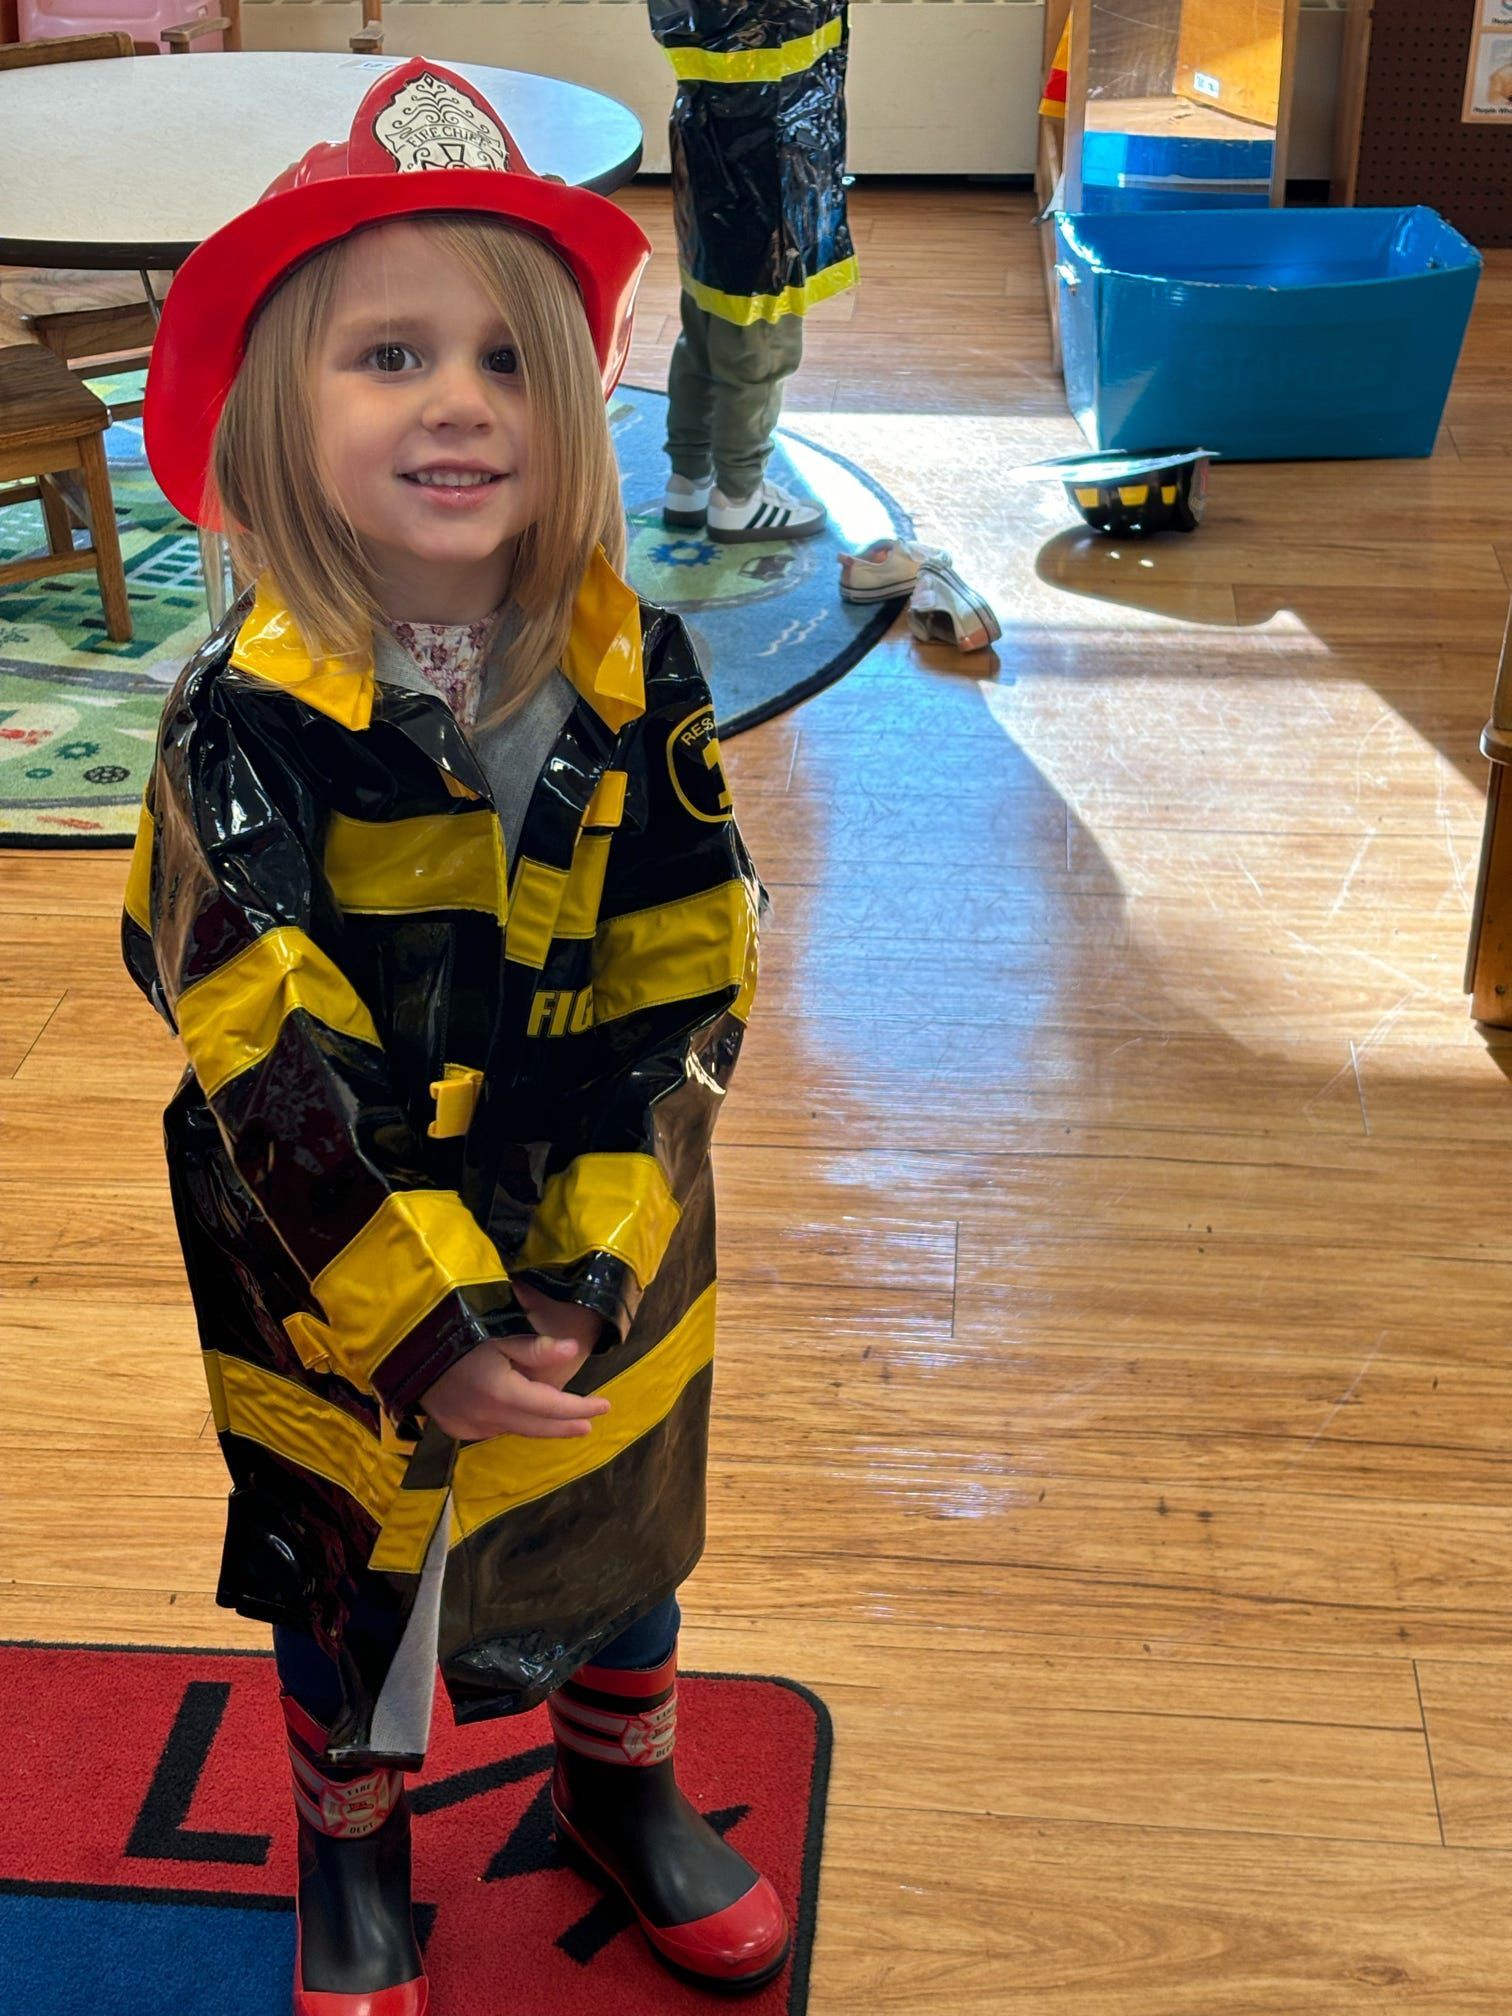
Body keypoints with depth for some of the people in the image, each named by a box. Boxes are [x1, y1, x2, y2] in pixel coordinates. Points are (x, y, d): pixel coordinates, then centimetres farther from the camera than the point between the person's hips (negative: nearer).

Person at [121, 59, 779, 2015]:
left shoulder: (636, 677, -12)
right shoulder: (244, 726, -20)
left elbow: (679, 991, -10)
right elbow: (265, 1072, -20)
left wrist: (585, 1270, -16)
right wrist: (429, 1327, -23)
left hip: (607, 1280, 3)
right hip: (336, 1300, -2)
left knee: (619, 1540, 24)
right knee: (346, 1584, 21)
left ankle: (621, 1785, 55)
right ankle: (349, 1859, 50)